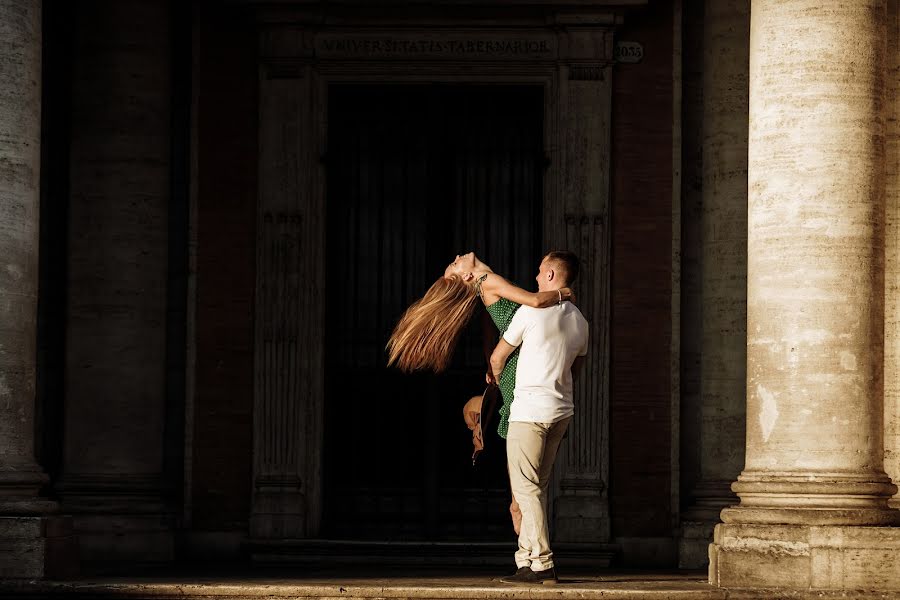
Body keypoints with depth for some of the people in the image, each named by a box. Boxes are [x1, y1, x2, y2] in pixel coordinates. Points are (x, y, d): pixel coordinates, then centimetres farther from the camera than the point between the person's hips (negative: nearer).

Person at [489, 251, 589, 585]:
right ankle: (526, 559, 12)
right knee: (537, 487, 12)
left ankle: (542, 564, -11)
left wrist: (495, 379, 23)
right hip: (562, 410, 7)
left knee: (526, 488, -6)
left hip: (530, 409, -7)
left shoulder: (531, 312, -9)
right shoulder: (580, 322, 11)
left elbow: (497, 358, 2)